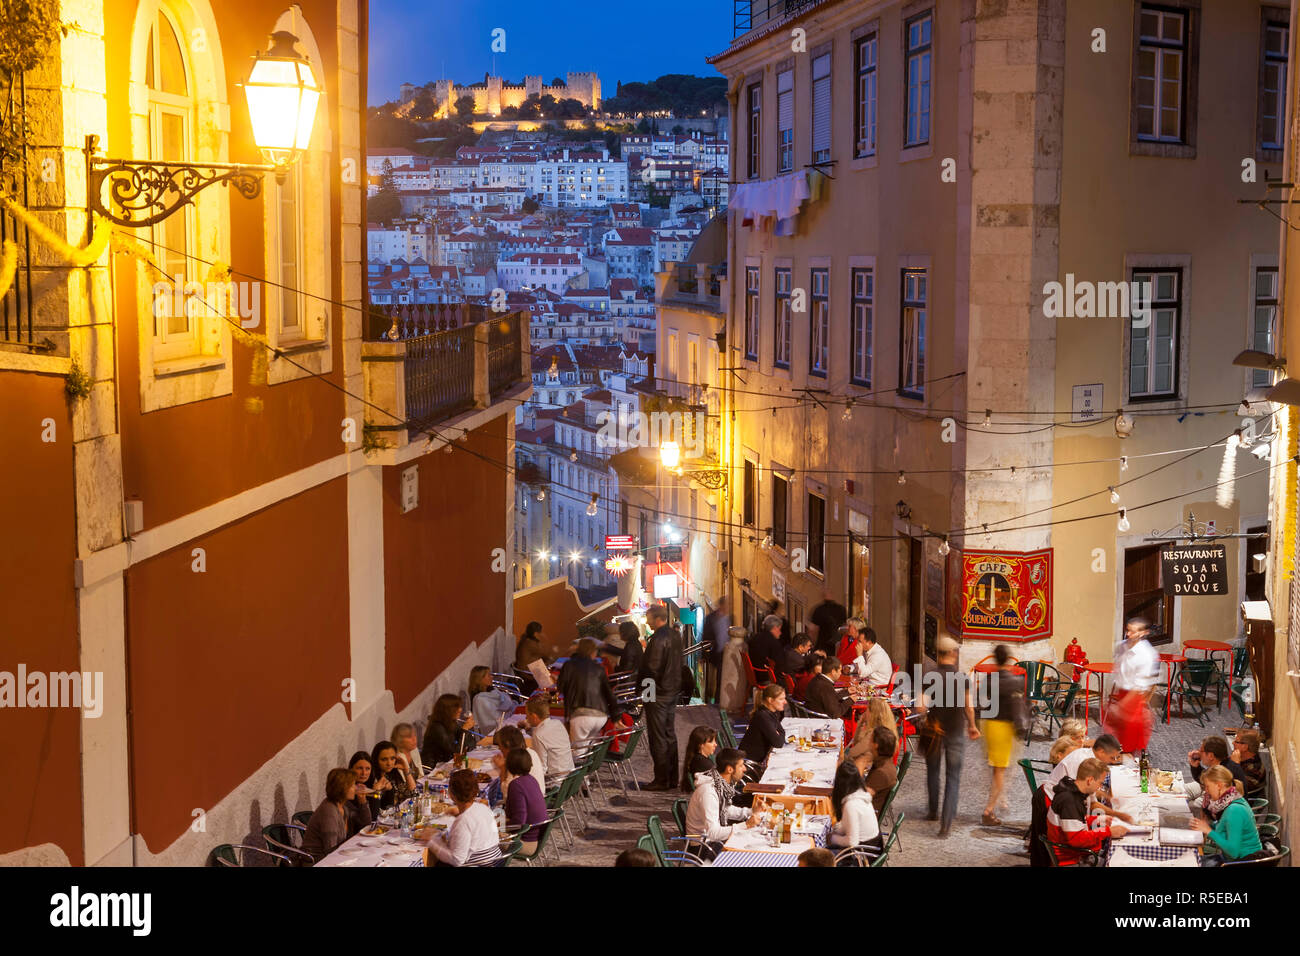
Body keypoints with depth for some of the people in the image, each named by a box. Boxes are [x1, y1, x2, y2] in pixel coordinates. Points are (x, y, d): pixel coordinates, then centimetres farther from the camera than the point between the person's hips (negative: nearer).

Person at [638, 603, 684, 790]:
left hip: (657, 694, -9)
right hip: (673, 691, 9)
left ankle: (661, 780, -1)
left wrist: (640, 684, -7)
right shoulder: (675, 636, 9)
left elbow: (651, 668, -21)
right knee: (670, 736, 14)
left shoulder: (658, 639, -20)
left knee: (658, 739, -3)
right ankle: (672, 778, 20)